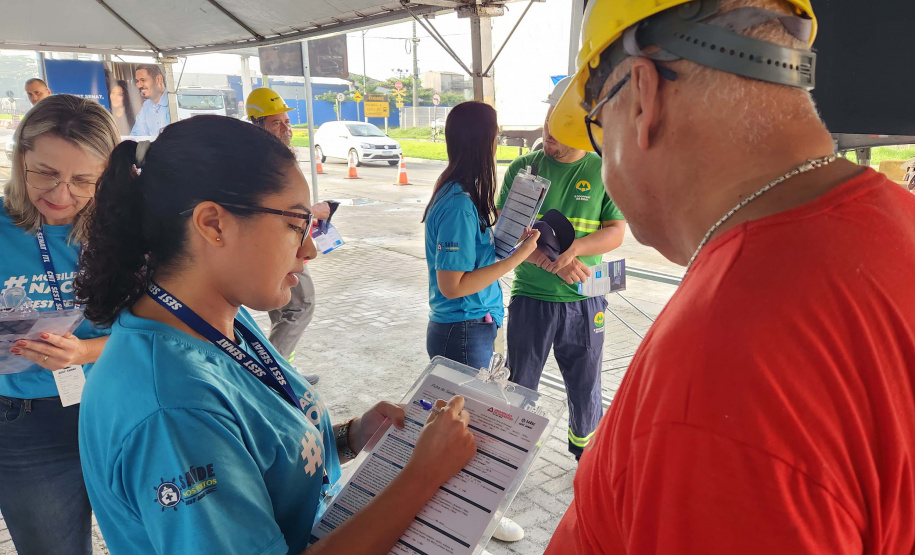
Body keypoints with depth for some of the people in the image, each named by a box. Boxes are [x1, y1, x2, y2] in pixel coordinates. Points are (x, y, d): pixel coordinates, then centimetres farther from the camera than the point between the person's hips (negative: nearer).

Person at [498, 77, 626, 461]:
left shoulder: (603, 171, -1)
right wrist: (553, 263, -21)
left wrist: (575, 248, -21)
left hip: (583, 302, 1)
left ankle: (587, 450, 42)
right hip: (530, 297, 0)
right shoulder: (523, 167, -3)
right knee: (520, 385, 13)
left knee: (585, 385, 16)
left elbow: (616, 232, -1)